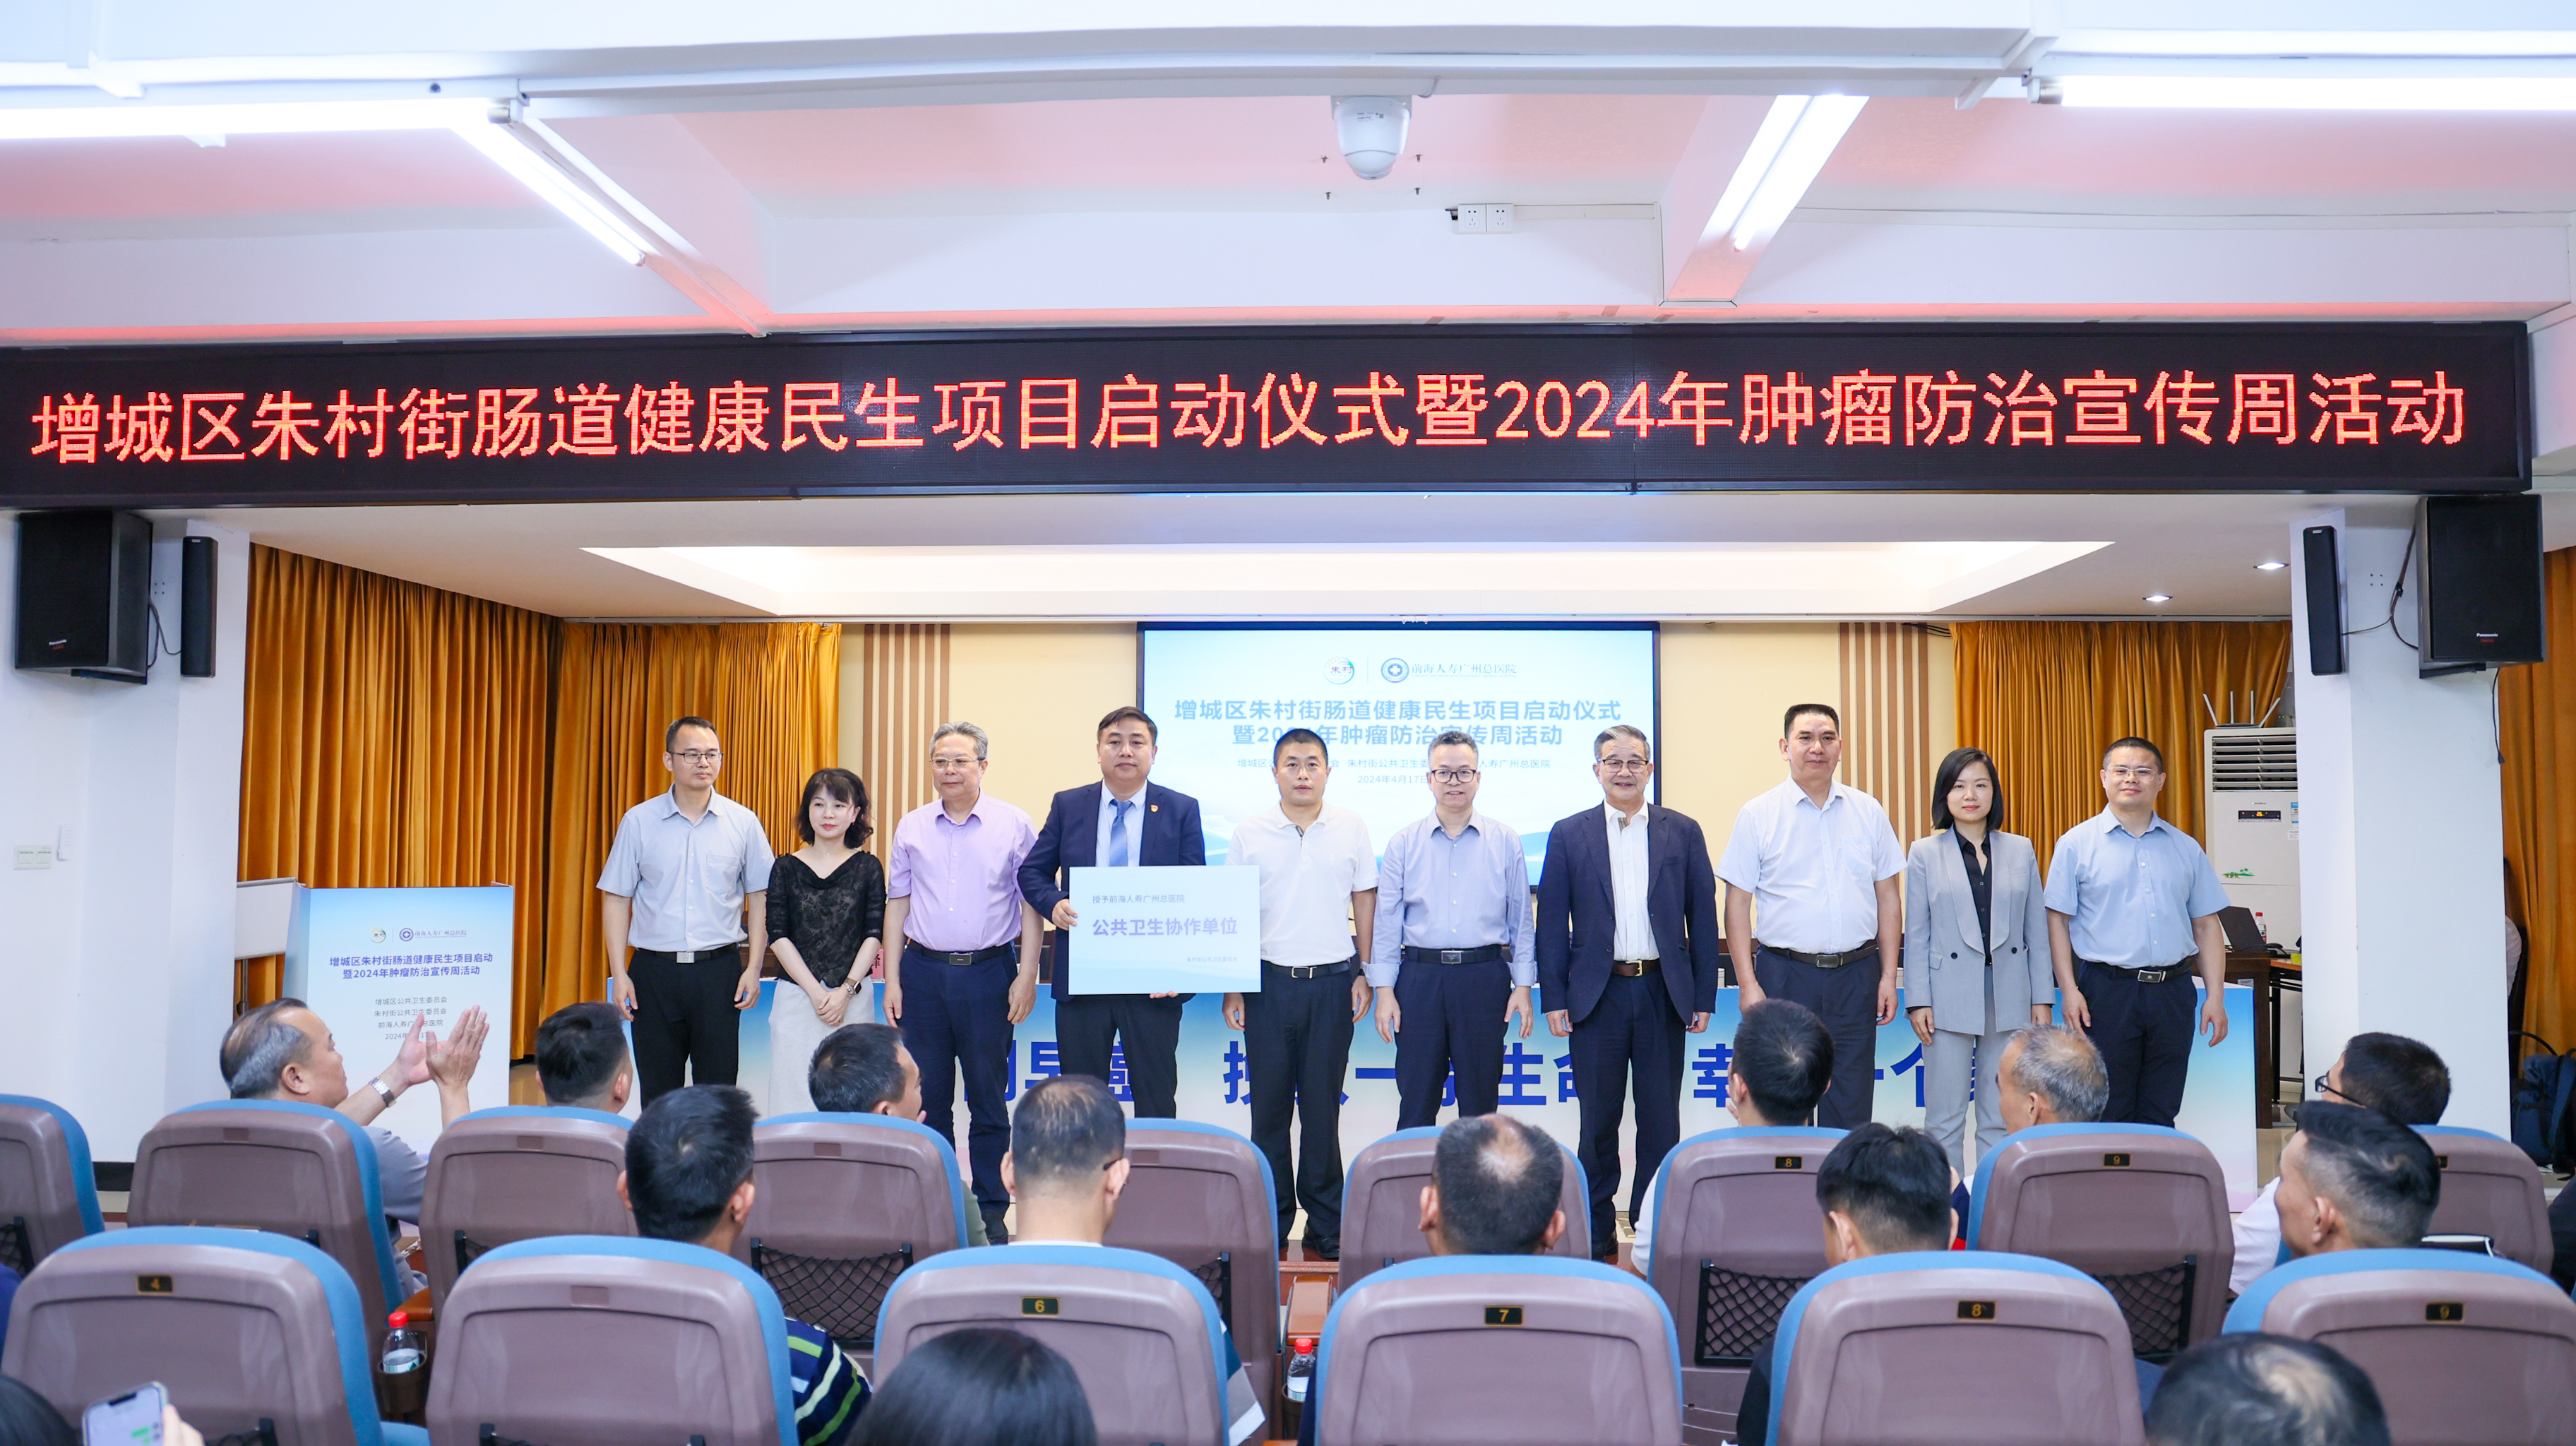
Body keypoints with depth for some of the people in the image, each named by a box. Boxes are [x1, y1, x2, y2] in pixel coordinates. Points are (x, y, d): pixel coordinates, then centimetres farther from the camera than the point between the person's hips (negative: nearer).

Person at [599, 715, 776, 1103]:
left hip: (719, 969, 0)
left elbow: (759, 898, 6)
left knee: (718, 1090, 3)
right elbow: (616, 899, 4)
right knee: (658, 1092, 7)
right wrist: (619, 973, -3)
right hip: (654, 970, 0)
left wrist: (753, 968, -1)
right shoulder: (639, 822, 2)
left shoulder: (743, 823, 3)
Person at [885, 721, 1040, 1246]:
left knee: (989, 1099, 5)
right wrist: (892, 980, 5)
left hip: (989, 972, -2)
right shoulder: (911, 827, 8)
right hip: (924, 971, 3)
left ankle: (991, 1212, 14)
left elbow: (1030, 903, 0)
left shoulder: (1014, 825, 0)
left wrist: (1026, 977, -6)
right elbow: (897, 903, 11)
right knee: (928, 1098, 8)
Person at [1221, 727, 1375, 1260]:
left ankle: (1326, 1225, 15)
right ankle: (1271, 1221, 17)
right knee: (1269, 1106, 5)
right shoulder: (1250, 834, 3)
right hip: (1268, 981, 0)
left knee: (1323, 1106, 5)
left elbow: (1365, 901, 10)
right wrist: (1231, 985, 2)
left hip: (1332, 981, 0)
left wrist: (1365, 972, 6)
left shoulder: (1351, 830, 4)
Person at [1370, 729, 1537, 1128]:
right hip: (1420, 977, 0)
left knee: (1481, 1105, 7)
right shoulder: (1404, 843, 6)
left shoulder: (1505, 842, 6)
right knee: (1415, 1103, 3)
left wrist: (1523, 987, 1)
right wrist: (1384, 990, -1)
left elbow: (1521, 919, 7)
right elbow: (1387, 921, 5)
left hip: (1485, 979, 0)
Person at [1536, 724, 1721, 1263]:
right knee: (1598, 1119, 7)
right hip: (1597, 994, 0)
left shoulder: (1683, 832, 6)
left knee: (1661, 1119, 6)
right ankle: (1596, 1233, 18)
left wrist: (1704, 996, 1)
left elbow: (1703, 916, 5)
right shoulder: (1568, 835, 4)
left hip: (1663, 992, 1)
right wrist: (1554, 998, -3)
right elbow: (1551, 921, 3)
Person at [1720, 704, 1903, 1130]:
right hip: (1784, 974, -2)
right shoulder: (1758, 815, -1)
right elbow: (1738, 903, -2)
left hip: (1856, 974, 2)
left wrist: (1889, 975, 4)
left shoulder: (1868, 812, 8)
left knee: (1852, 1109, 8)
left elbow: (1887, 897, 10)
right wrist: (1748, 984, -8)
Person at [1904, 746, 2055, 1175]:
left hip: (2010, 1000, 2)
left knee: (2001, 1119, 9)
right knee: (1945, 1119, 2)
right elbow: (1916, 934, 1)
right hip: (1950, 999, -2)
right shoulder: (1924, 854, 2)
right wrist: (1918, 1001, -5)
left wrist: (2042, 998, 4)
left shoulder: (2021, 850, 8)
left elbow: (2037, 930, 8)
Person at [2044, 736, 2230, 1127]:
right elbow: (2058, 920, -1)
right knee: (2108, 1119, 0)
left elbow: (2205, 925, 13)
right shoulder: (2077, 844, 2)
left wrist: (2215, 996, 4)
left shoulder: (2186, 849, 12)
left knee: (2160, 1118, 8)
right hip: (2107, 989, -3)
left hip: (2172, 991, 3)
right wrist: (2069, 991, -9)